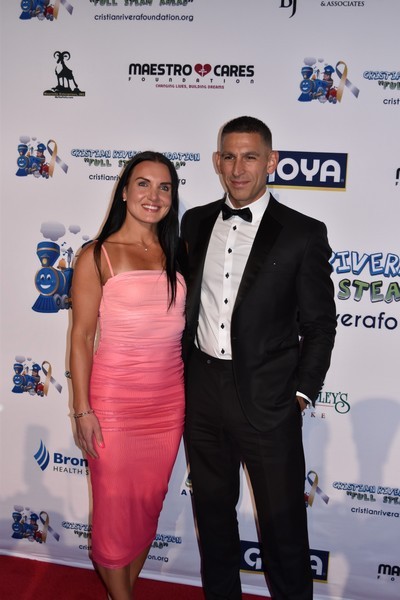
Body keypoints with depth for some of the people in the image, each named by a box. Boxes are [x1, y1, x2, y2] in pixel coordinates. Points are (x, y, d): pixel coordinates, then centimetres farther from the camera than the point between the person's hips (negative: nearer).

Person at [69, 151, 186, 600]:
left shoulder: (175, 254, 7)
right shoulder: (97, 256, -6)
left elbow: (181, 325, 10)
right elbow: (81, 335, -7)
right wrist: (83, 410, -9)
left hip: (170, 399, 5)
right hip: (115, 399, -4)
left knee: (150, 503, 17)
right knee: (115, 507, 9)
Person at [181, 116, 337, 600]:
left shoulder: (303, 234, -7)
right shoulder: (195, 223, 5)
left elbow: (319, 325, -3)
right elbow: (186, 299, 12)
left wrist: (302, 393, -7)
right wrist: (180, 369, 8)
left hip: (267, 397, -4)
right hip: (201, 391, 4)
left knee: (282, 519, 8)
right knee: (212, 506, 20)